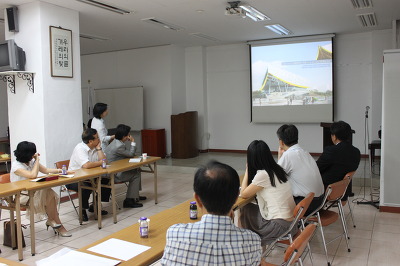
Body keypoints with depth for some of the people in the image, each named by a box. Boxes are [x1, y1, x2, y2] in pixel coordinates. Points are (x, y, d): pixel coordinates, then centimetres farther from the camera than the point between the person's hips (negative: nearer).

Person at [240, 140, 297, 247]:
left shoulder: (263, 174, -20)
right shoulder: (277, 169, 4)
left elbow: (243, 194, -6)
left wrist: (247, 170, -2)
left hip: (281, 226, -7)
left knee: (244, 210, 9)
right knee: (249, 209, 16)